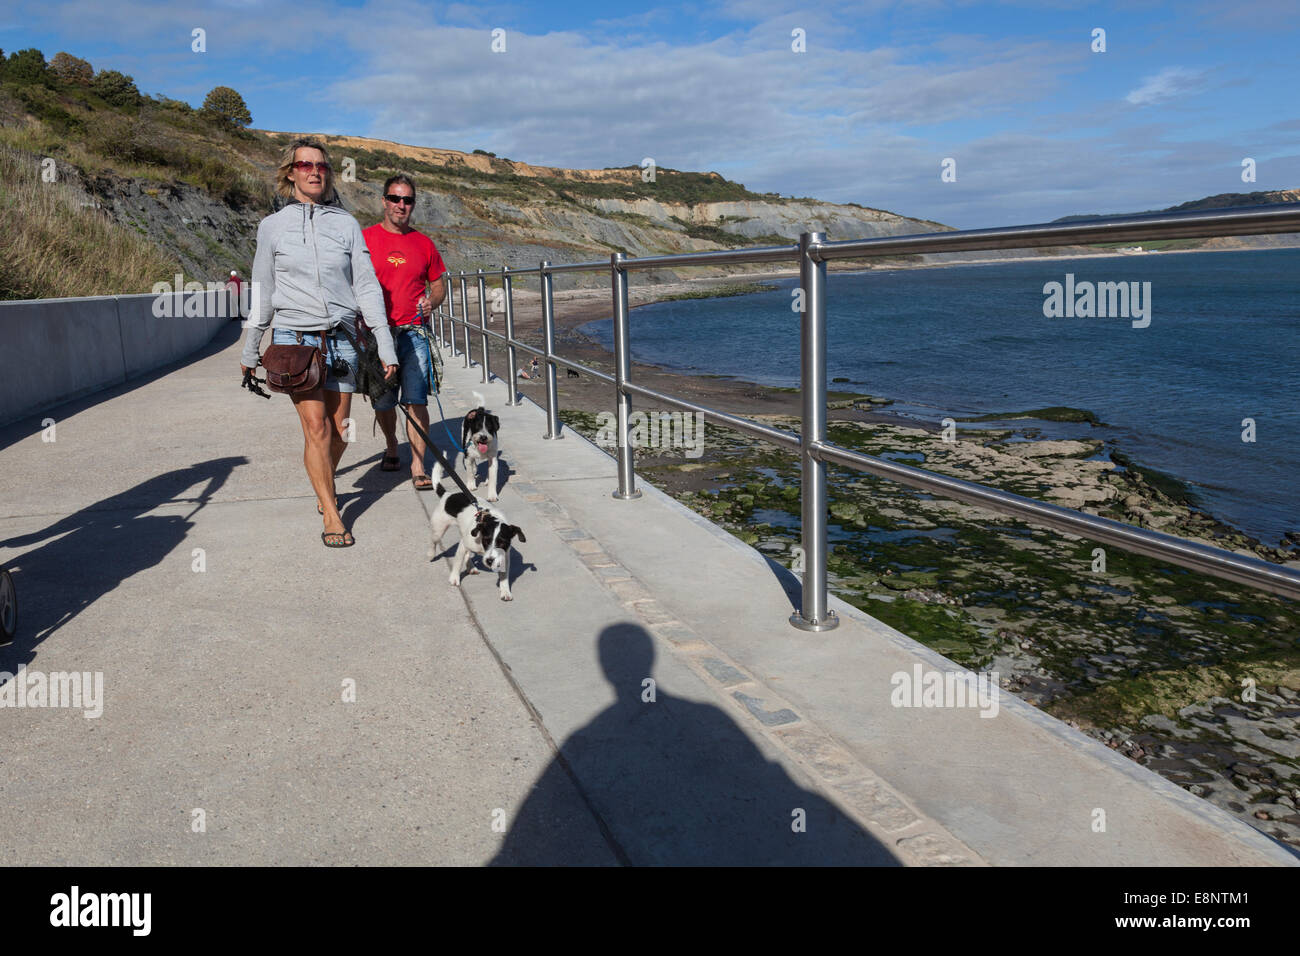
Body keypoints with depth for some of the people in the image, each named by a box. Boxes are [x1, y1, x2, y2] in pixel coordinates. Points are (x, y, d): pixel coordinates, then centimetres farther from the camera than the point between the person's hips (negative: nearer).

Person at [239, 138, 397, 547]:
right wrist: (250, 349, 15)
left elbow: (366, 287, 7)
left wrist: (385, 345, 2)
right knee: (316, 427, -11)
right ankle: (332, 516, -2)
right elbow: (262, 293, 12)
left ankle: (324, 487, 33)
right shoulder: (273, 226, 6)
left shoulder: (346, 224, 8)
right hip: (294, 337, -2)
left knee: (339, 430, 4)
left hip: (340, 339, 2)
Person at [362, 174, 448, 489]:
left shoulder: (423, 243, 9)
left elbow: (439, 284, 19)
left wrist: (431, 302, -3)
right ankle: (391, 447, 37)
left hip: (413, 334, 1)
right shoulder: (365, 239, 2)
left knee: (416, 401, -8)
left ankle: (418, 467, -5)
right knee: (383, 402, 11)